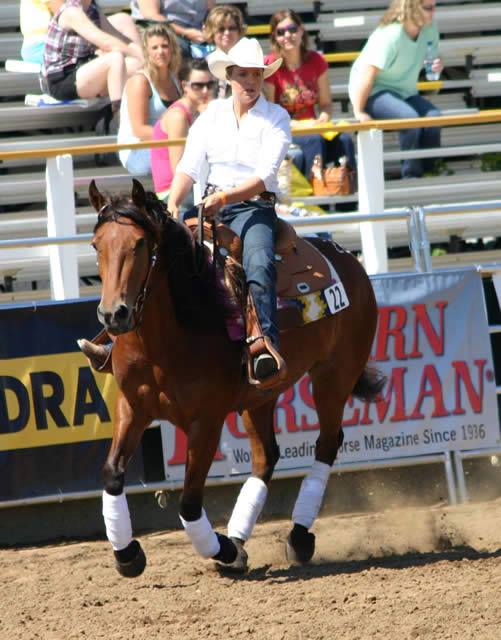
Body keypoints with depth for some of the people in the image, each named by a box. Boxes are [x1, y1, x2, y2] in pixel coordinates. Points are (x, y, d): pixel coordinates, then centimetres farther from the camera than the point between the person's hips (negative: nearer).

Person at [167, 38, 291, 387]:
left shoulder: (276, 117, 1)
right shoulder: (213, 113, 13)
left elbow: (265, 177, -10)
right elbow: (189, 166, 7)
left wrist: (225, 198, -25)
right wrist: (173, 205, -11)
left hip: (254, 206, -5)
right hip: (211, 205, 5)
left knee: (259, 263, -34)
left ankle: (266, 343, -51)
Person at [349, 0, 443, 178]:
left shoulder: (430, 29, -2)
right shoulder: (390, 35, -25)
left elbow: (427, 60, 16)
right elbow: (368, 72, -27)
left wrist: (436, 64, -10)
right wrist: (359, 112, -27)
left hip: (404, 93, 7)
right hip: (375, 92, -7)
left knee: (433, 117, -22)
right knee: (410, 117, -33)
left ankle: (429, 169, -10)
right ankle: (411, 174, -21)